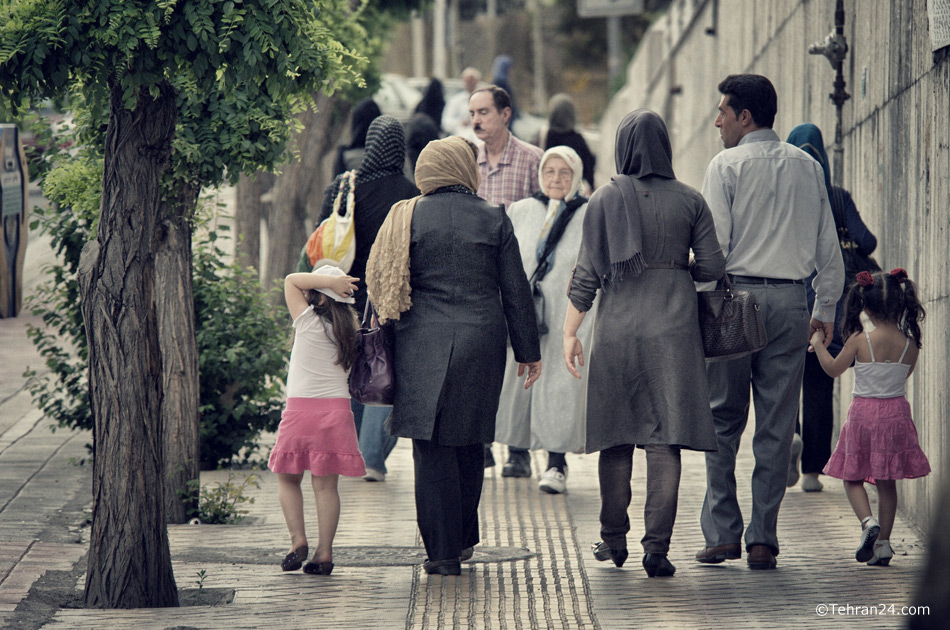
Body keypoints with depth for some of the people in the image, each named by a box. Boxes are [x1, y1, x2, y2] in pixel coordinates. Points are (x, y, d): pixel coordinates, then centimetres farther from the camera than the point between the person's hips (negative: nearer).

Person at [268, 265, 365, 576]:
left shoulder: (308, 321, -7)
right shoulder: (347, 330, 5)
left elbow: (291, 281, -1)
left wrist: (329, 281, -7)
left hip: (300, 408, -4)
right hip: (336, 407, 4)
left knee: (288, 479, 11)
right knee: (325, 484, 5)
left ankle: (298, 539, -3)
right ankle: (324, 553, 1)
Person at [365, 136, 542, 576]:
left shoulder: (407, 218, 0)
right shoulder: (493, 220, 1)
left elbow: (382, 284, 1)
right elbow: (515, 292, 3)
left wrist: (386, 341, 10)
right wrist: (528, 352, 10)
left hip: (423, 342, -1)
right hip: (480, 342, 1)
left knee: (432, 449, 1)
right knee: (468, 444, 16)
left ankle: (443, 551, -3)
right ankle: (464, 539, 26)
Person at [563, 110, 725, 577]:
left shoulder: (604, 200, -2)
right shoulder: (689, 201, 0)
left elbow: (587, 273, -2)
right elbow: (712, 267, 1)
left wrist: (570, 333, 4)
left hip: (616, 326, 0)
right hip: (673, 327, 0)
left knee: (616, 438, 12)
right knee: (665, 440, -1)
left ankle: (614, 540, 21)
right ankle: (656, 546, -8)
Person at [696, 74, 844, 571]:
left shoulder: (727, 166, -4)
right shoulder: (807, 167, 9)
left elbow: (713, 243, -10)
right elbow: (828, 246, 11)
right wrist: (826, 308, 18)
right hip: (790, 300, 3)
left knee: (723, 419, 5)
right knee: (777, 426, 4)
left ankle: (722, 533, 2)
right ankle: (763, 540, 3)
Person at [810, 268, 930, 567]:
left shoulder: (860, 340, -13)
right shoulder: (910, 344, -6)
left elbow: (833, 369, 1)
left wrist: (818, 343, 16)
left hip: (864, 413, -3)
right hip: (896, 413, 3)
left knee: (852, 477, 10)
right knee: (886, 482, 12)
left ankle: (868, 522, -15)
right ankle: (883, 542, 10)